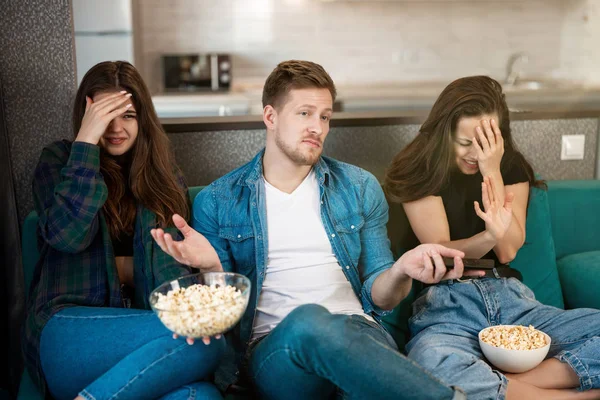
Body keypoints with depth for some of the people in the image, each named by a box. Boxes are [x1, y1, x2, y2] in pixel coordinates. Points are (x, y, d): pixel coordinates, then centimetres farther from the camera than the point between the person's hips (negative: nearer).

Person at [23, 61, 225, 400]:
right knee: (205, 342, -28)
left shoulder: (163, 175, 16)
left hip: (137, 328, 2)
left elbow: (175, 260, 10)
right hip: (67, 331, -2)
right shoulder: (60, 159, 10)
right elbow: (68, 235, -9)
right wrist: (86, 141, -9)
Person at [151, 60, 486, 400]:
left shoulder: (360, 188, 11)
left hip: (355, 333, 1)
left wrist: (400, 271, -12)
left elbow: (379, 296, 11)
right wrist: (212, 267, -14)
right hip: (272, 347, 0)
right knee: (307, 321, -37)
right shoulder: (217, 201, 7)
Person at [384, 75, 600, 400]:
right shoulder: (419, 170, -1)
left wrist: (492, 172, -12)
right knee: (431, 365, -39)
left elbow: (508, 251, -4)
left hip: (510, 297, 4)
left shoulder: (512, 167, 8)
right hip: (446, 304, -3)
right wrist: (490, 235, -27)